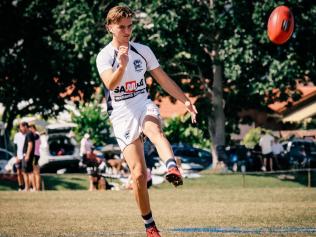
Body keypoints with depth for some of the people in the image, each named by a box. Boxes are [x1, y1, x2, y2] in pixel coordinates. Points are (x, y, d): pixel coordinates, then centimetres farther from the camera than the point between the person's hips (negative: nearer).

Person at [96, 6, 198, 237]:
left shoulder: (143, 50, 7)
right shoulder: (104, 56, -5)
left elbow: (163, 79, 15)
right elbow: (111, 84, -23)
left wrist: (185, 100, 10)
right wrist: (122, 65, -41)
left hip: (145, 107, 2)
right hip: (122, 116, -2)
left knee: (156, 131, -37)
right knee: (139, 174, -9)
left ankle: (173, 169, -66)